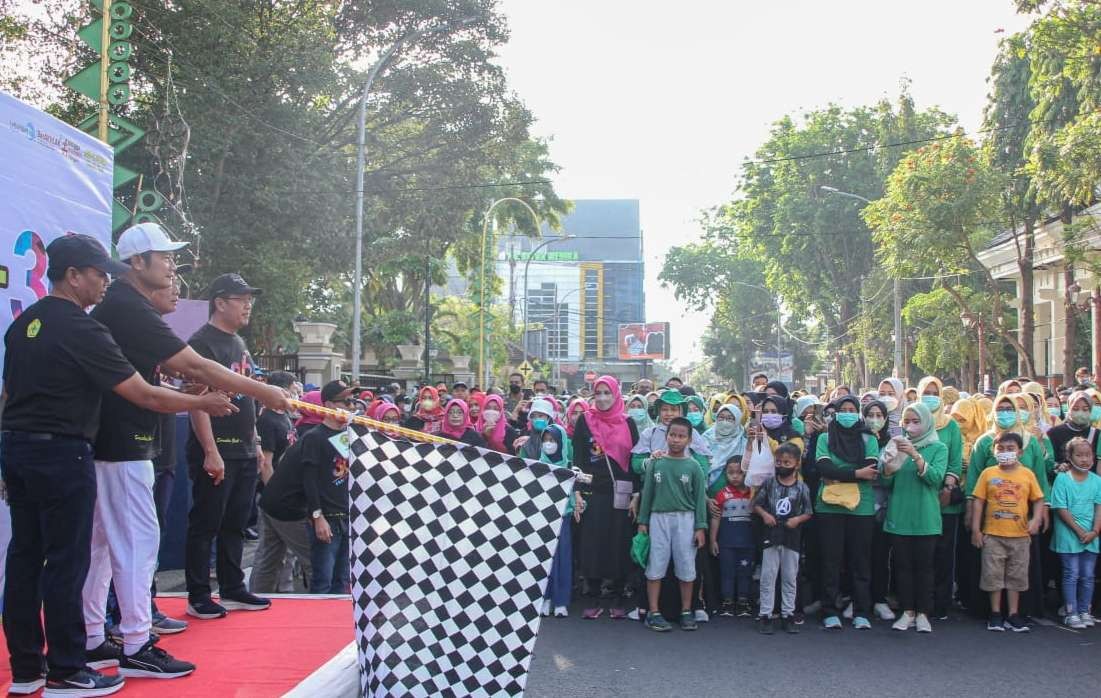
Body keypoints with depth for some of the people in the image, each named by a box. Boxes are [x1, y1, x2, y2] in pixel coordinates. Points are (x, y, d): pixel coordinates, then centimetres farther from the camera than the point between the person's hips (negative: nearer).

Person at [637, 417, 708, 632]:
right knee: (655, 567, 2)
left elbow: (700, 498, 1)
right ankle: (653, 613, 8)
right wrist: (642, 521, 4)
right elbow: (647, 493, 6)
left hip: (685, 519, 0)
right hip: (659, 518, 1)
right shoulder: (656, 463, 3)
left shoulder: (693, 466, 1)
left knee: (686, 568, 5)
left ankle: (686, 612, 16)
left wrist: (700, 527, -4)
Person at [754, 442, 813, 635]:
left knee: (790, 578, 8)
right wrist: (764, 514, -12)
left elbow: (808, 512, 4)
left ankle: (788, 615, 17)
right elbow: (756, 504, 6)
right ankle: (766, 615, 7)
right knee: (768, 577, 2)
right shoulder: (769, 483, 1)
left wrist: (798, 519, -14)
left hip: (792, 538, 0)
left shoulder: (802, 487, 0)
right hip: (771, 536, 0)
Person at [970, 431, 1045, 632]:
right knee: (993, 575, 4)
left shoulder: (1027, 474, 2)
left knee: (1016, 576, 9)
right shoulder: (988, 474, 0)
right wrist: (975, 529, -4)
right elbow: (978, 501, 0)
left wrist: (1036, 519, -14)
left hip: (1019, 535, 1)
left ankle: (1013, 615, 18)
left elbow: (1038, 500, 4)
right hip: (993, 534, -1)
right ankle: (995, 614, 15)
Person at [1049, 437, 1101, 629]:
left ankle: (1084, 611, 20)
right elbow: (1061, 509, -10)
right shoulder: (1062, 479, -7)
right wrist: (1079, 531, -14)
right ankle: (1071, 613, 8)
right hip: (1069, 536, -3)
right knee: (1072, 575, 1)